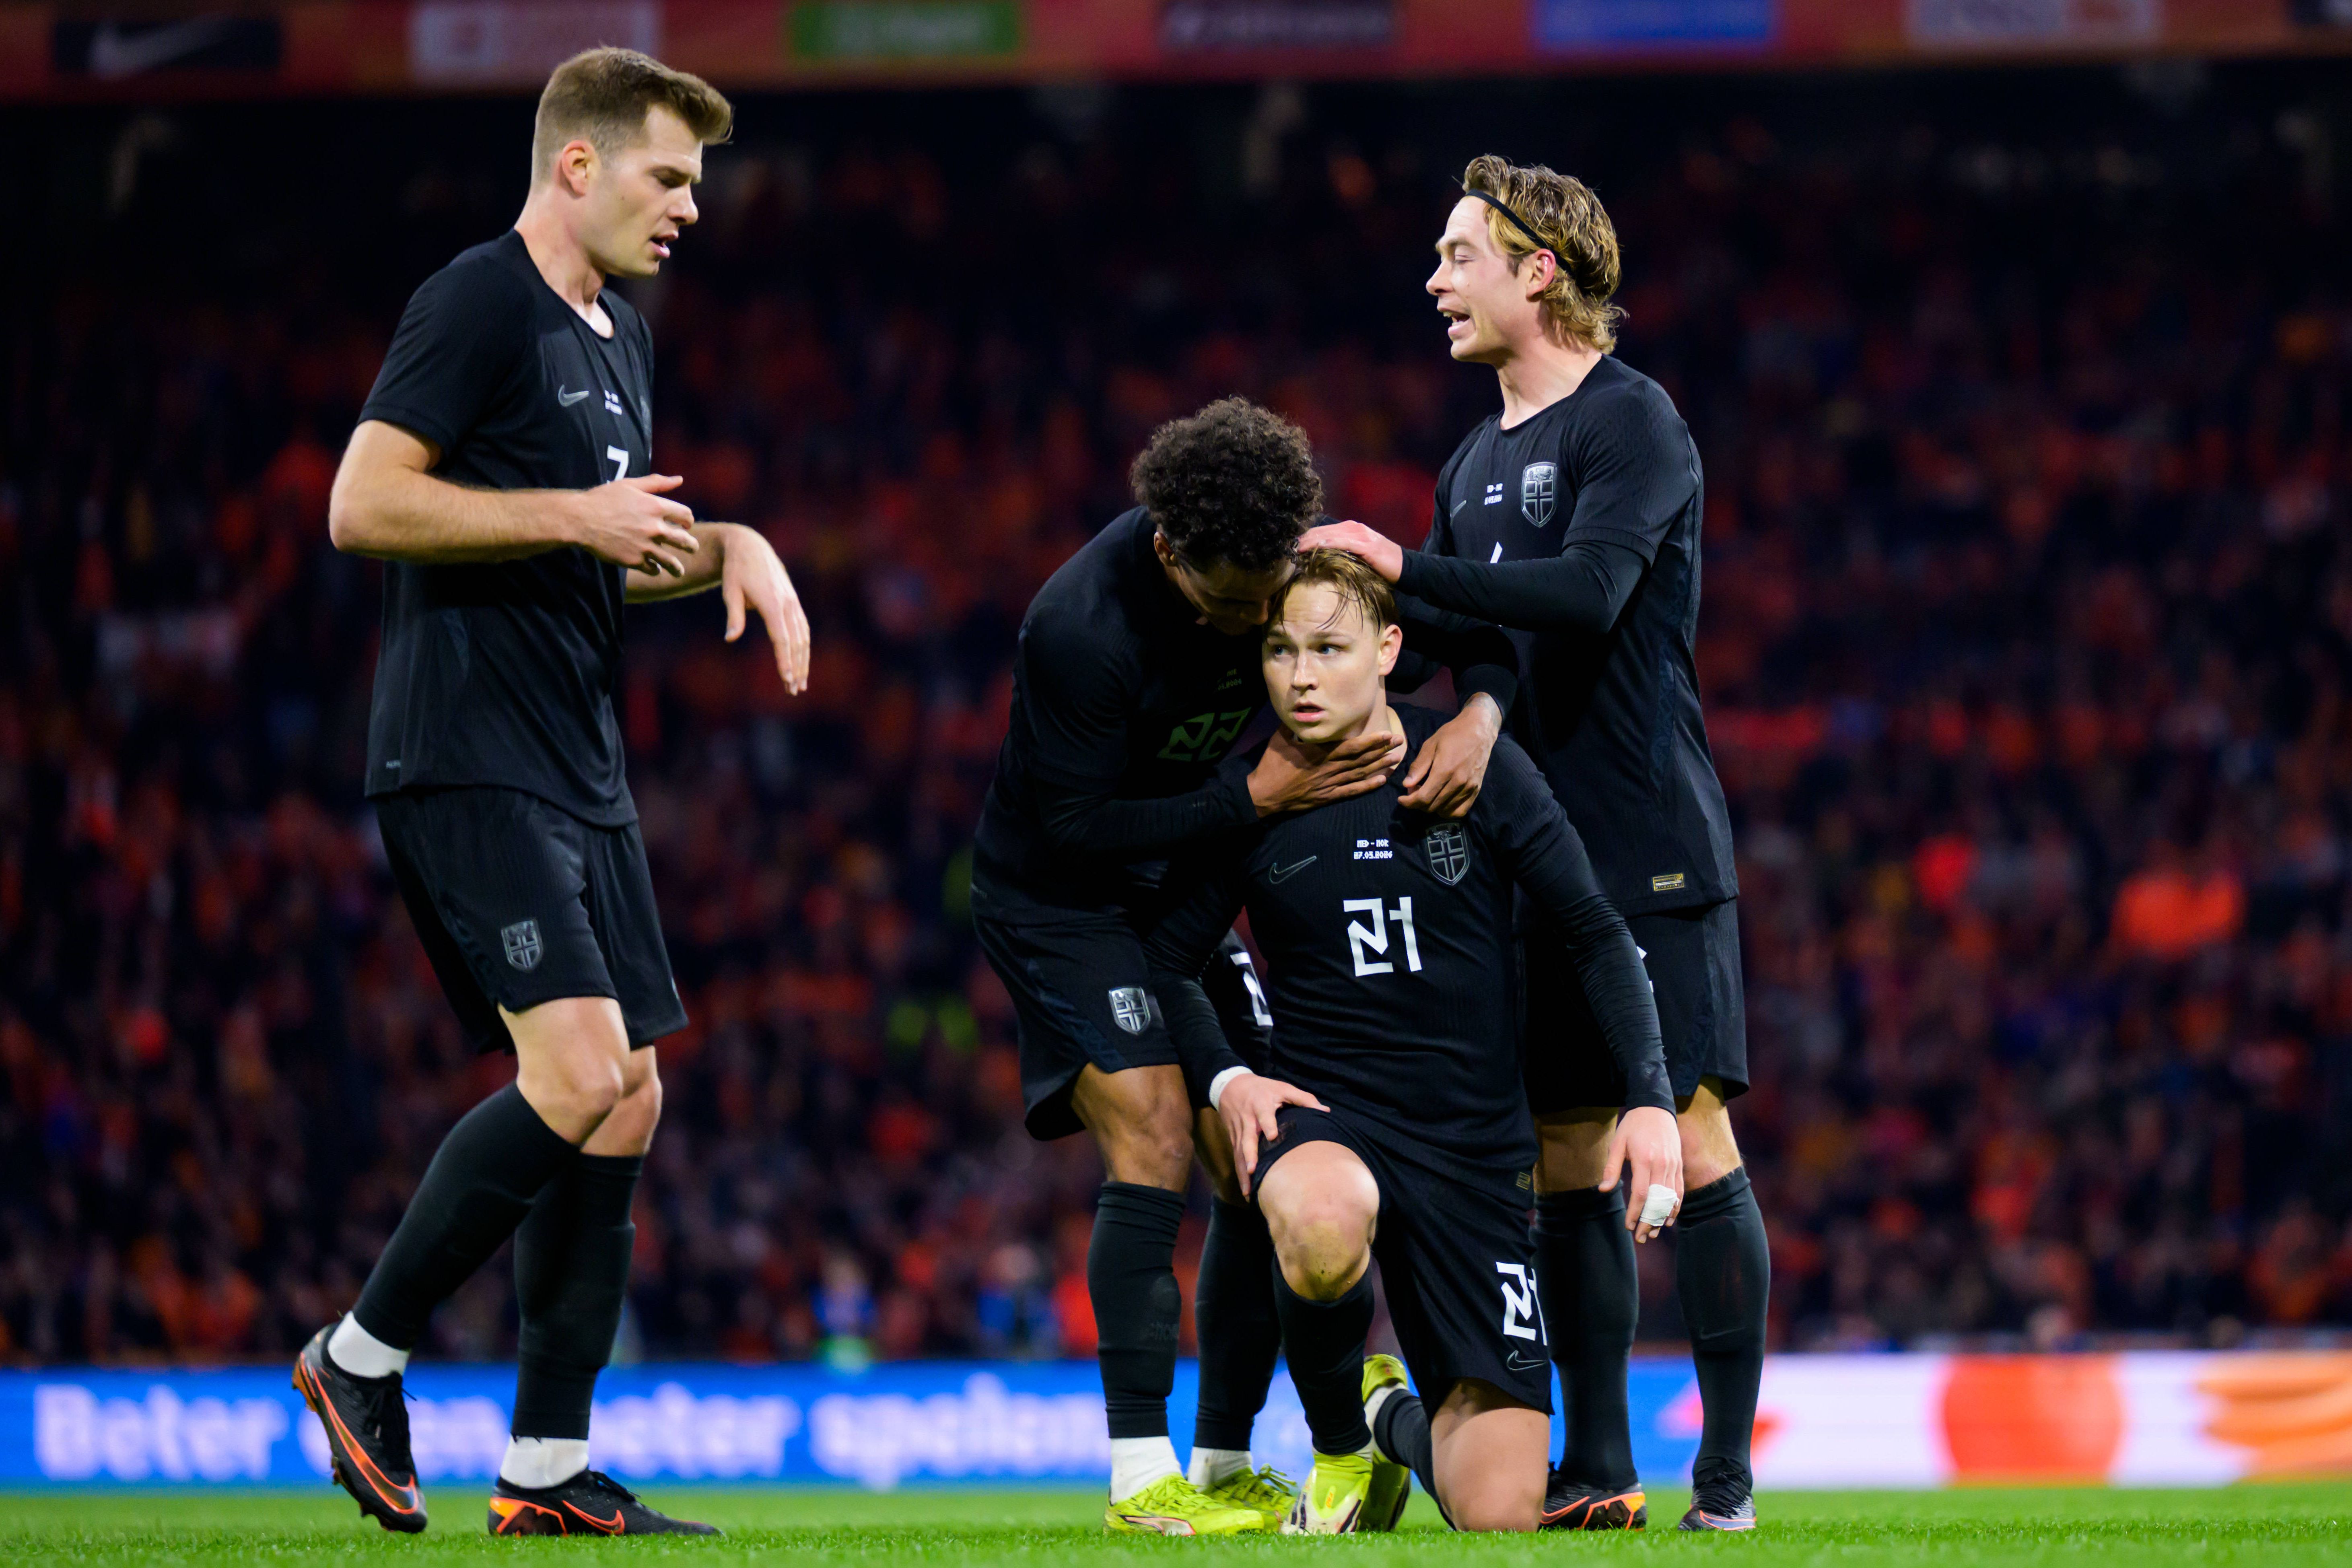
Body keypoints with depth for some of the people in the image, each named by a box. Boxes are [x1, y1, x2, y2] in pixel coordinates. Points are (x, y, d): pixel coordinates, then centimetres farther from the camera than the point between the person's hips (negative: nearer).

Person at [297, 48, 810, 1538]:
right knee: (580, 1072, -19)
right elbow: (363, 505, -17)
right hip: (467, 766, -10)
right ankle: (362, 1356, -4)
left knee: (628, 1099, 5)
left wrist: (724, 550, 12)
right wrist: (574, 517, -17)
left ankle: (548, 1467, 9)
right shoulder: (479, 303, -9)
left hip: (579, 773, 10)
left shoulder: (619, 340, 19)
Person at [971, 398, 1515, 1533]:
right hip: (1057, 898, -6)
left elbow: (1481, 637, -3)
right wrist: (1258, 794, -30)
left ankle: (1227, 1466, 8)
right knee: (1153, 1138, -22)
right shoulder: (1080, 627, -31)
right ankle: (1143, 1478, -21)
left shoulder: (1300, 566, -13)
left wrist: (1477, 719, -25)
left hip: (1186, 891, 7)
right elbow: (1079, 826, -27)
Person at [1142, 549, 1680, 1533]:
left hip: (1475, 1147, 1)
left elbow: (1595, 934, 0)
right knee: (1323, 1224, -43)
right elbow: (1164, 964, 9)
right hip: (1324, 1115, -1)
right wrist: (1225, 1078, -10)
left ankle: (1407, 1422, 30)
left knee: (1499, 1514, -10)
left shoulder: (1475, 769, -4)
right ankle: (1340, 1443, -9)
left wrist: (1650, 1100, -12)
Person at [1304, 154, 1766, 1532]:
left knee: (1689, 1140, -8)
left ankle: (1729, 1465, -6)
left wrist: (1401, 568, -18)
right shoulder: (1479, 460, 19)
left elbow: (1586, 592, -21)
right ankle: (1598, 1468, 11)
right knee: (1570, 1155, 7)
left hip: (1651, 846, -8)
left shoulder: (1630, 420, -6)